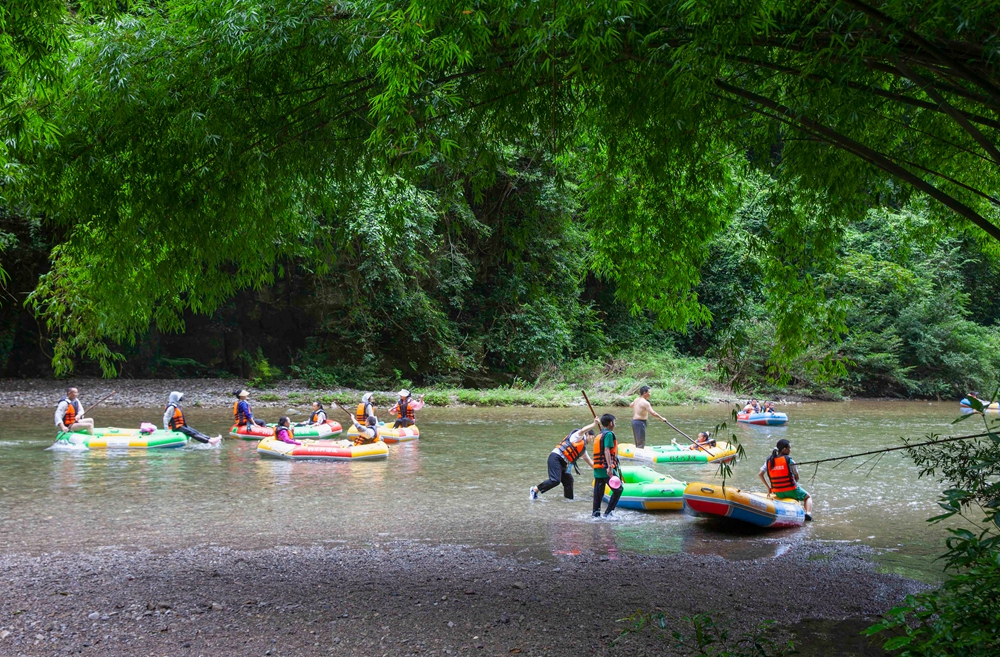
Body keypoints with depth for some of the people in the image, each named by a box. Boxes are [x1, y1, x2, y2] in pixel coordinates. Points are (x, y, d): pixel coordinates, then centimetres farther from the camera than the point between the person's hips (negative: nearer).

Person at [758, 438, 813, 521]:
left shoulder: (769, 460, 1)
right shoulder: (789, 460, -13)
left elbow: (760, 474, 0)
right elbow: (797, 477, -5)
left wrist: (768, 487, 9)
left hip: (778, 493, 6)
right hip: (791, 491, -6)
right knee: (808, 497, 21)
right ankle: (808, 513, -4)